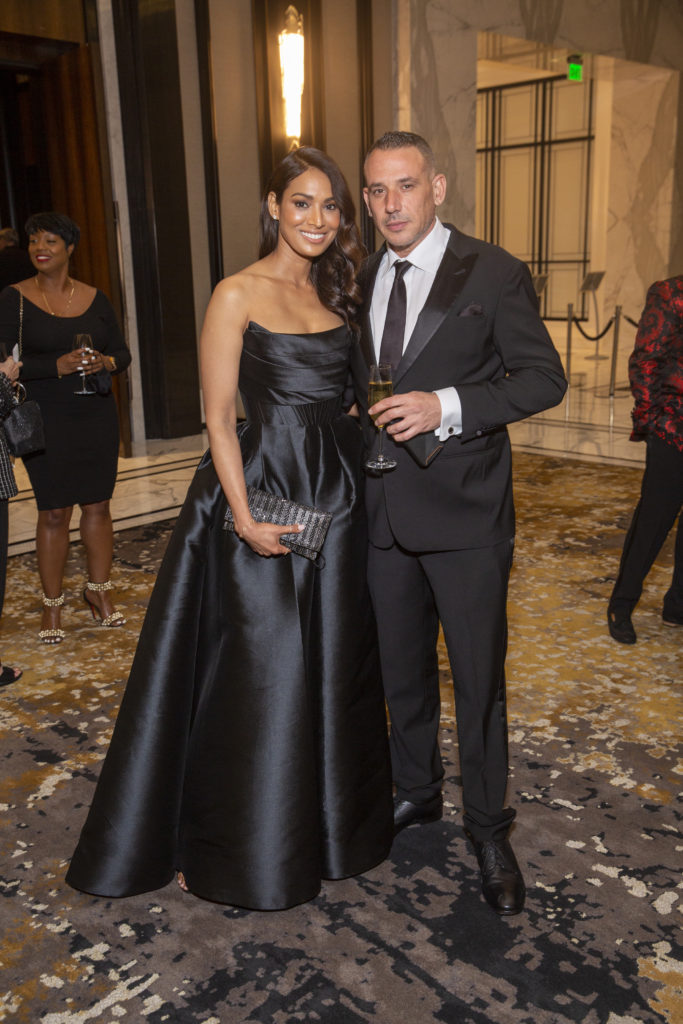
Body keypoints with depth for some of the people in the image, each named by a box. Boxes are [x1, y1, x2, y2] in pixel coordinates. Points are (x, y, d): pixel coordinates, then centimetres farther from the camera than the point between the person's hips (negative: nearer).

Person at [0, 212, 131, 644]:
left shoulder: (95, 298, 7)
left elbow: (123, 353, 11)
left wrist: (105, 362, -11)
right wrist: (57, 366, -20)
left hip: (97, 415, 3)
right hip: (47, 420, -3)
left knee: (98, 505, 8)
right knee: (54, 512, 1)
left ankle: (100, 591, 24)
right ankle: (52, 604, 13)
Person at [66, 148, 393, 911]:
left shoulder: (334, 294, 11)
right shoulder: (238, 295, -8)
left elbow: (349, 396, 14)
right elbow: (218, 419, -11)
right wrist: (243, 516, -19)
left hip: (335, 499, 7)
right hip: (265, 495, -6)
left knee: (333, 667, 16)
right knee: (256, 674, 4)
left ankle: (326, 820, 38)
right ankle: (246, 846, 24)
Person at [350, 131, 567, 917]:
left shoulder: (493, 273, -8)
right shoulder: (361, 282, 10)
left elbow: (544, 378, -11)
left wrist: (445, 406, -22)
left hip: (464, 510, -5)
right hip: (384, 511, 5)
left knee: (478, 677, 5)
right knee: (401, 669, 18)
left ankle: (488, 830, 25)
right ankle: (416, 793, 40)